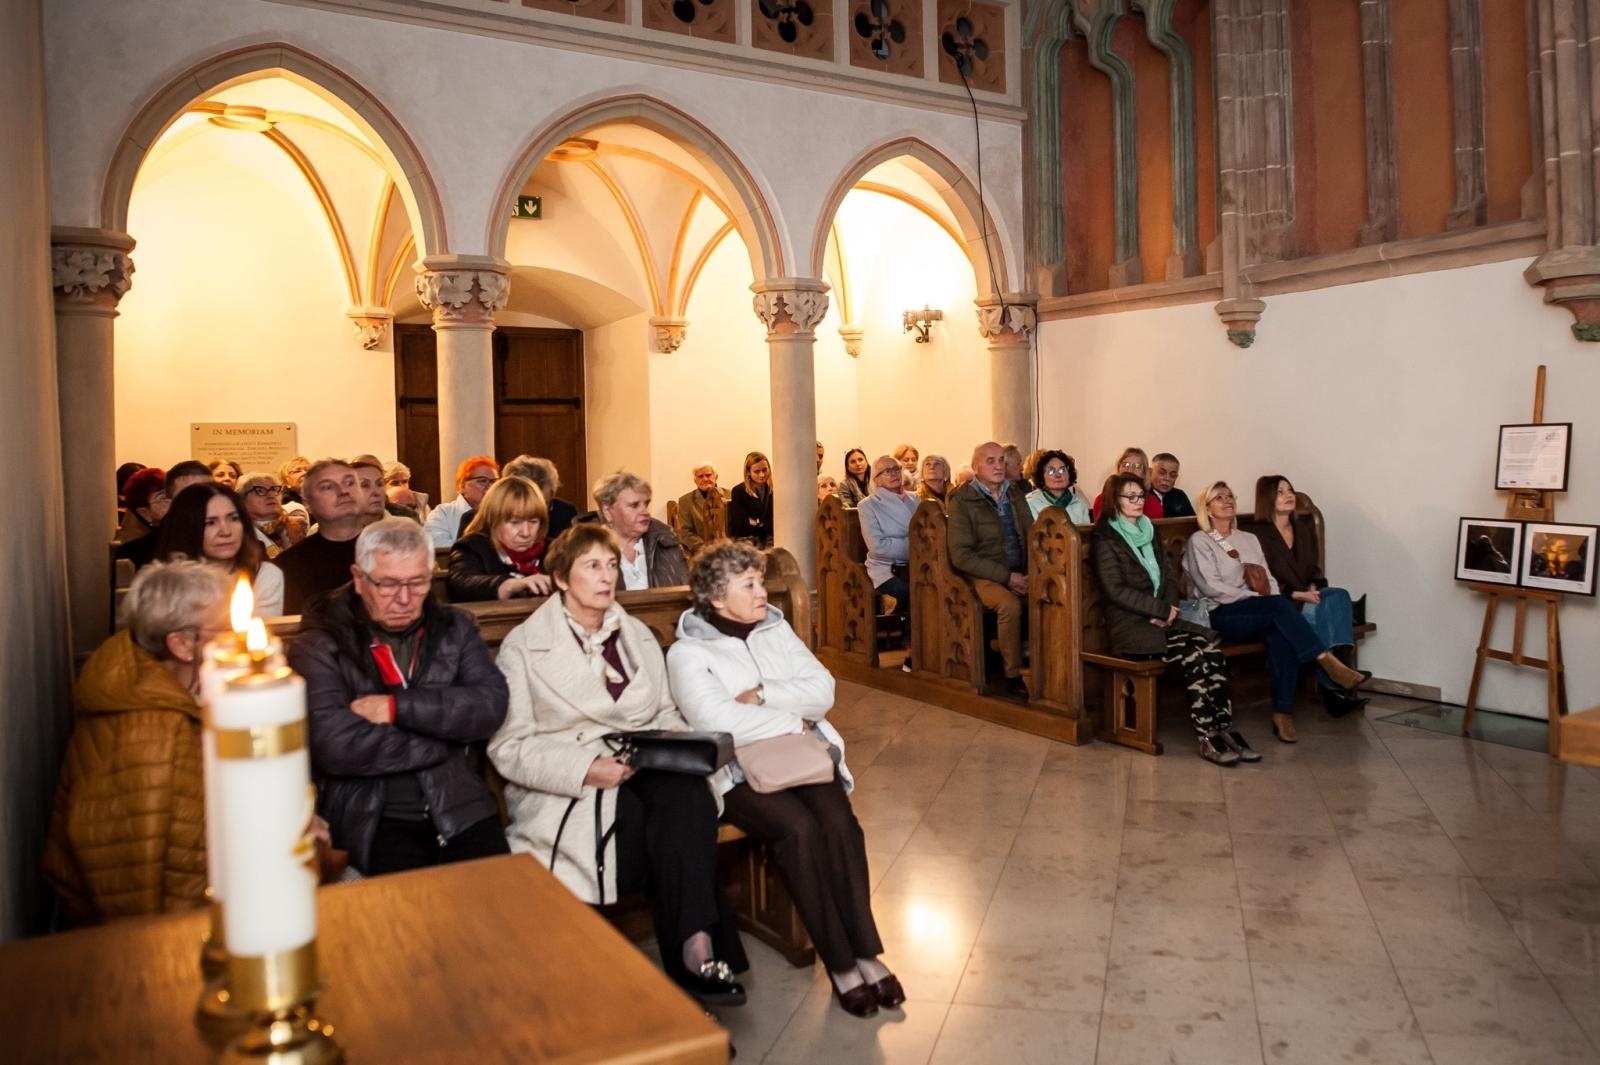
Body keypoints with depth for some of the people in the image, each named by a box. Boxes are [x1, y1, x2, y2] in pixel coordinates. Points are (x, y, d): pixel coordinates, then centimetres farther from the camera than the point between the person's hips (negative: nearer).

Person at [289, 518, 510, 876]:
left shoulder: (455, 627, 10)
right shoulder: (320, 646, -1)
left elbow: (492, 704, -5)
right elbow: (337, 746, -14)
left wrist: (398, 707, -13)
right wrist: (448, 739, -8)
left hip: (462, 813, 3)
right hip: (372, 821, -3)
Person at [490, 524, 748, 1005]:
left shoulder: (638, 636, 18)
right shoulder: (524, 645, 2)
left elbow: (665, 712, 21)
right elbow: (508, 747, -5)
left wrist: (676, 736, -5)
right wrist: (587, 768, -20)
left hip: (645, 773, 4)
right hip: (568, 792, -4)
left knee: (687, 789, -32)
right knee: (672, 828, -32)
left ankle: (696, 950, -32)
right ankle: (693, 957, -22)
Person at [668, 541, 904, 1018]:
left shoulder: (776, 629, 13)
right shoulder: (687, 653, -3)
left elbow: (823, 690, 4)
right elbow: (719, 724, -17)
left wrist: (761, 696, -10)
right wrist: (795, 719, -10)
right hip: (739, 770, -4)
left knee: (838, 822, -25)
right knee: (799, 828, -29)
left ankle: (866, 952, -17)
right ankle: (839, 964, -17)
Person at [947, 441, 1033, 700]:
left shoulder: (1015, 492, 12)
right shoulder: (962, 501, -5)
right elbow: (961, 555, -12)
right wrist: (1006, 577, -17)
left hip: (1019, 574, 5)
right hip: (984, 576, -5)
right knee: (1010, 604, -34)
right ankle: (1013, 676, -19)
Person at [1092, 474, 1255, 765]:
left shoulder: (1150, 533, 18)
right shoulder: (1105, 539, -4)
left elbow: (1170, 575, 14)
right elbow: (1116, 590, -12)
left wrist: (1168, 610, -6)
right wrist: (1163, 609, -14)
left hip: (1160, 619, 6)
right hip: (1130, 626, -6)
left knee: (1212, 648, -21)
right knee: (1193, 657, -27)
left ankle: (1224, 728, -21)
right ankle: (1208, 738, -22)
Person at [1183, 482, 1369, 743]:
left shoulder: (1249, 540, 24)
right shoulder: (1199, 541, 4)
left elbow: (1269, 580, 16)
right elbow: (1211, 587, -8)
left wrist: (1271, 600, -7)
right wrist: (1255, 598, -14)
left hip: (1259, 614, 5)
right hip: (1221, 615, -5)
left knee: (1280, 635, -32)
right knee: (1280, 604, -32)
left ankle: (1283, 713, -33)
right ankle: (1329, 662, -31)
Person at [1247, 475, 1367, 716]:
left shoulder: (1305, 527, 18)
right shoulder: (1258, 534, -4)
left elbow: (1314, 568, 19)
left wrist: (1314, 588, -3)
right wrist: (1297, 594, -18)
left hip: (1307, 596, 6)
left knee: (1339, 596, -25)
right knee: (1322, 612, -31)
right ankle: (1333, 687, -25)